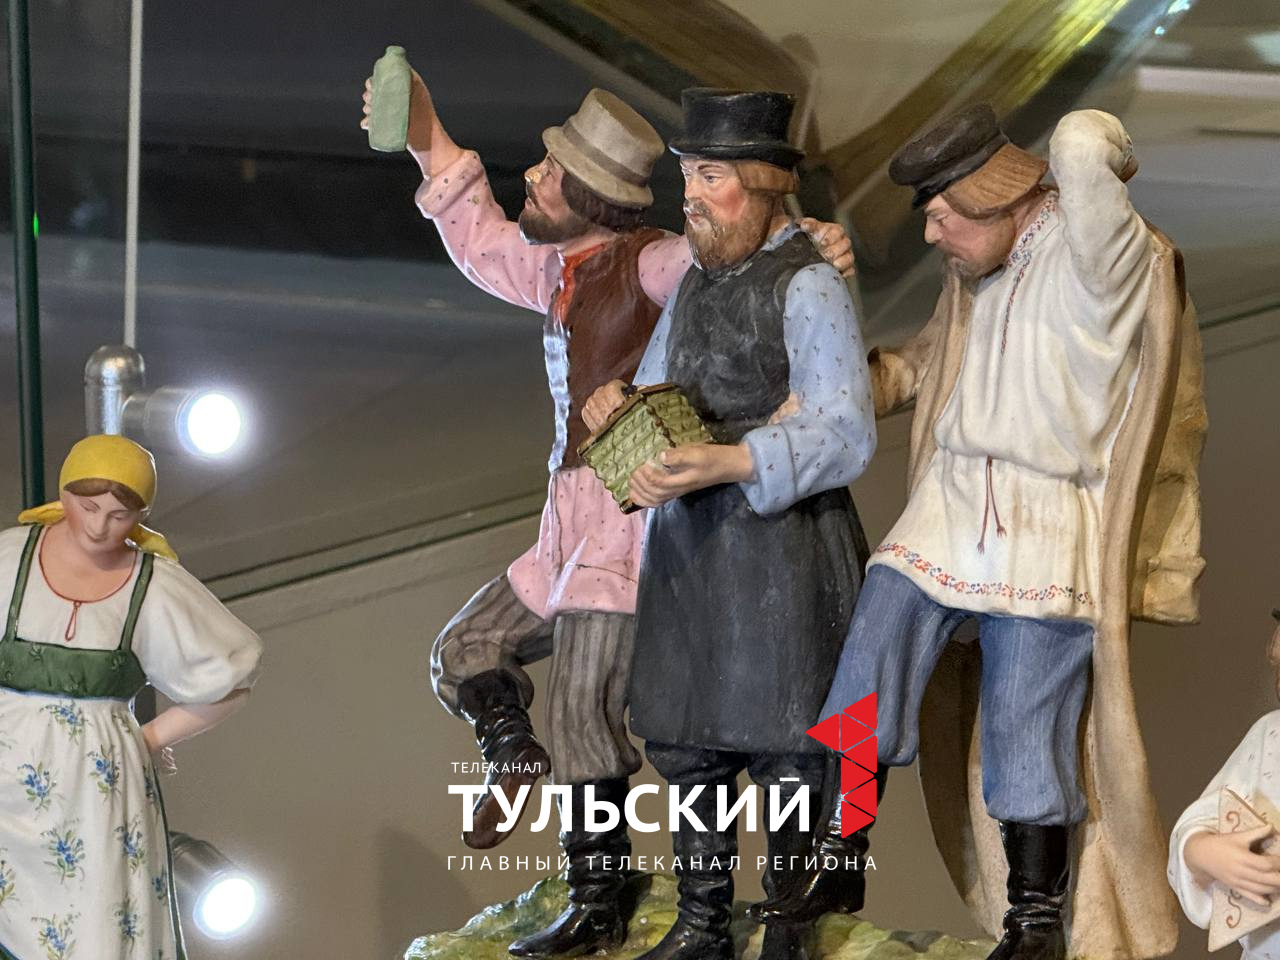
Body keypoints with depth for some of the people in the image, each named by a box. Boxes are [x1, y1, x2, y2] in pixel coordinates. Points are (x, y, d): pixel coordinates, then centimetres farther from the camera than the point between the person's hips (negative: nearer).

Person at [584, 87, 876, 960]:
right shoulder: (698, 281, 13)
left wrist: (728, 463, -32)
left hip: (782, 552, -8)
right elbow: (665, 392, 26)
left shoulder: (809, 288, -13)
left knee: (785, 754, 0)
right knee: (686, 743, 15)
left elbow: (845, 435, -21)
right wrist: (619, 404, 2)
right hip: (687, 548, 8)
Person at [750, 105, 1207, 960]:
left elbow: (1083, 144, -31)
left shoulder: (1095, 256, -13)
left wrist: (1098, 156, -8)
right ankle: (839, 865, 8)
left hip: (1049, 540, -6)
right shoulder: (978, 271, 12)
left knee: (1025, 741, -1)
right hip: (949, 513, 6)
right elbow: (926, 363, 29)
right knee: (865, 688, -5)